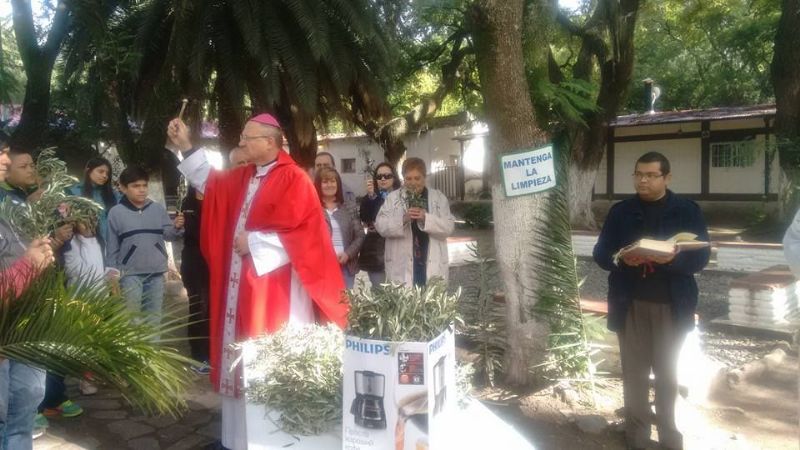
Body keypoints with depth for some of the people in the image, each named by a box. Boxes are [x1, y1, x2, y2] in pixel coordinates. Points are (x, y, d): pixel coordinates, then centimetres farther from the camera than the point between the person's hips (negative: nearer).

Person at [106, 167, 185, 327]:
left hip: (156, 273, 2)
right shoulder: (116, 212, -3)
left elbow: (167, 235, 0)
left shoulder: (158, 208, 1)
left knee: (154, 318, 15)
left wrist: (176, 227, -22)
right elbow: (112, 248, 1)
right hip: (130, 274, -2)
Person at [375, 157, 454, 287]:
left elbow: (448, 227, -1)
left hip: (432, 266, 1)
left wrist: (426, 218, -17)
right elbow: (380, 225, -2)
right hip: (401, 267, -1)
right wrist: (403, 219, -19)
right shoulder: (392, 198, 6)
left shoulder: (439, 197, 7)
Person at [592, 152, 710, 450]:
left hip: (671, 305, 0)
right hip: (631, 305, 1)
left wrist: (672, 259, -25)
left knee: (667, 373, 13)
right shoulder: (620, 211, 5)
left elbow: (700, 257, -5)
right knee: (634, 373, 7)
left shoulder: (687, 211, 1)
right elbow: (600, 253, 2)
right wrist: (621, 260, -19)